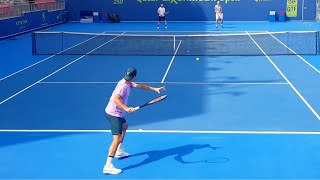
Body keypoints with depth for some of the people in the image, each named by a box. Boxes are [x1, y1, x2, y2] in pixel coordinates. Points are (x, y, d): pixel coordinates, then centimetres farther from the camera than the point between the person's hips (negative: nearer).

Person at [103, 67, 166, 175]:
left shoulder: (128, 83, 5)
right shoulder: (123, 86, -23)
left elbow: (140, 86, 19)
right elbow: (116, 99, -37)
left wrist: (154, 89, 18)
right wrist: (126, 108, -48)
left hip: (117, 113, 11)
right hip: (113, 114, -11)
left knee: (124, 126, 35)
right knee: (117, 138, -18)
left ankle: (119, 151, 46)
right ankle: (108, 166, -24)